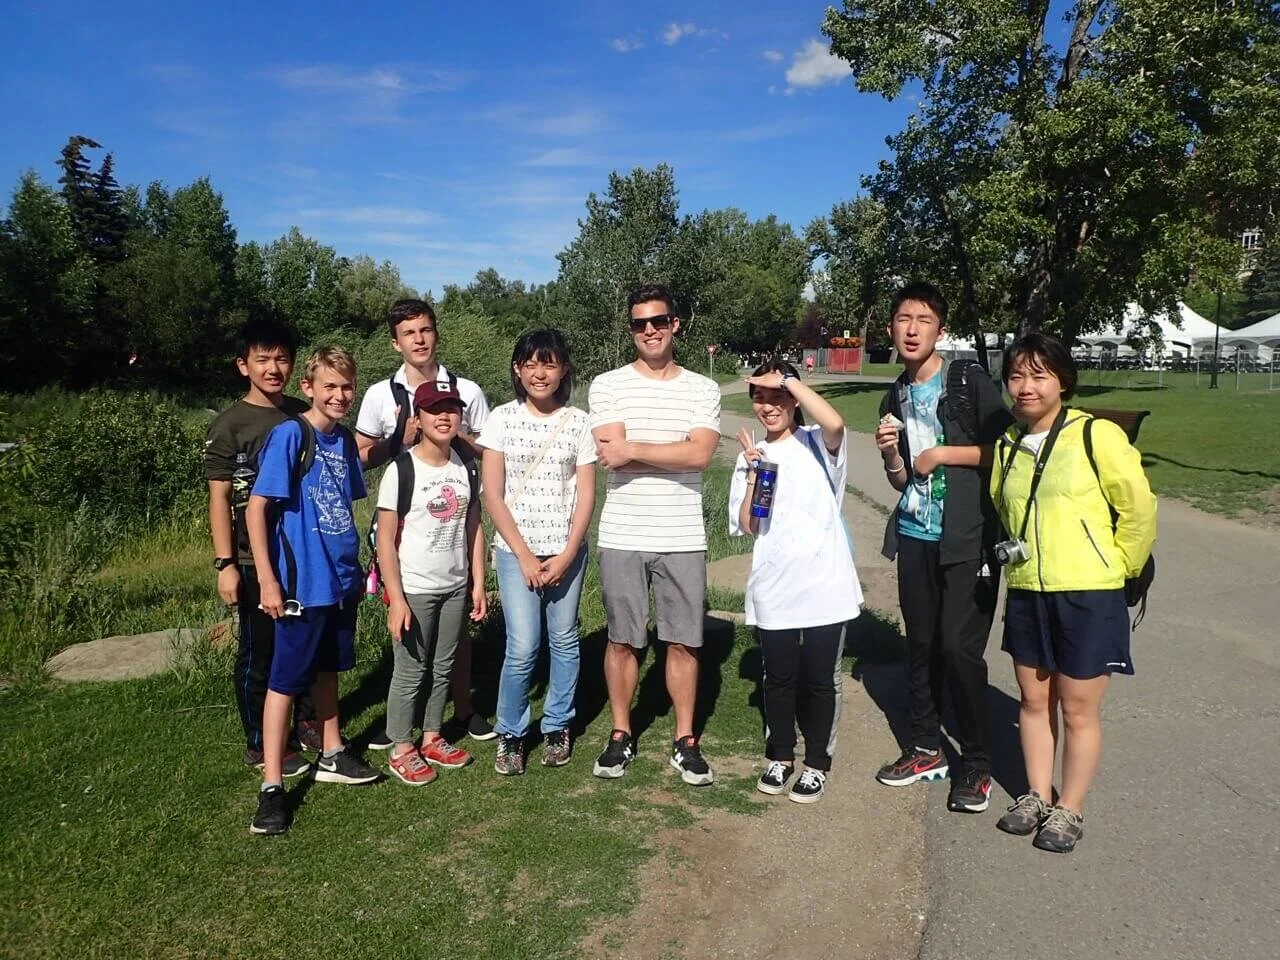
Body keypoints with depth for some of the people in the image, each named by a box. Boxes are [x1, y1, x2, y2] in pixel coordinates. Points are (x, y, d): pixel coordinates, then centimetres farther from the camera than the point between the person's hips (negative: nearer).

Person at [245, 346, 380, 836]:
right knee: (285, 680, 1)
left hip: (341, 578, 7)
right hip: (302, 583, -7)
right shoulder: (289, 435, -14)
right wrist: (268, 580, -17)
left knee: (327, 668, 20)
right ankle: (271, 787, 10)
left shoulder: (344, 439, 6)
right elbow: (256, 508, -15)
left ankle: (332, 756, 35)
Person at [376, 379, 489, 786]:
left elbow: (473, 527, 8)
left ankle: (432, 739, 31)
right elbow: (386, 540, -12)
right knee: (410, 672, 7)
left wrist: (478, 583, 5)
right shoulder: (402, 470, -13)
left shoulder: (465, 466, 2)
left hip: (456, 588, 5)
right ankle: (401, 751, 21)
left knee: (443, 668, 15)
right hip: (414, 590, -5)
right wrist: (396, 599, -15)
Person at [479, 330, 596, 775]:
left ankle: (557, 726, 28)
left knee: (564, 641, 9)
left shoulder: (578, 422, 1)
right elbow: (493, 495, -4)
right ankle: (510, 734, 15)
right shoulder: (502, 419, -2)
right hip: (515, 550, -1)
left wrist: (567, 555, -8)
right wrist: (524, 556, -8)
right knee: (522, 648, -6)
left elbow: (586, 494, 0)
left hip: (567, 550, 2)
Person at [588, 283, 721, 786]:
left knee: (683, 641, 8)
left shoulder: (703, 389, 4)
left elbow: (700, 454, -13)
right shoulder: (607, 385, 1)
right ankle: (620, 735, 26)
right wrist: (674, 451, -12)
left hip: (682, 537, 1)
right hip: (621, 536, 0)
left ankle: (685, 740, 23)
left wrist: (634, 449, -14)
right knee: (622, 639, 10)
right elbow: (611, 454, -13)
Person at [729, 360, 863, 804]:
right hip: (773, 589, 3)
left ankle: (816, 762, 26)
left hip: (825, 584, -2)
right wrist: (753, 472, -10)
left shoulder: (818, 444, 0)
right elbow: (747, 526, 0)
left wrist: (788, 380, -19)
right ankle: (780, 755, 33)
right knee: (779, 677, 14)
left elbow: (835, 423, -27)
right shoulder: (751, 456, 7)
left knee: (820, 679, 9)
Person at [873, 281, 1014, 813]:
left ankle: (976, 764, 8)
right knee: (921, 644, 10)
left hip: (968, 539, -5)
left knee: (959, 646, -9)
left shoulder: (970, 381, -4)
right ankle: (926, 747, 25)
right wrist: (891, 455, -4)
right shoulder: (896, 399, 13)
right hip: (915, 536, 6)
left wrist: (943, 454, -11)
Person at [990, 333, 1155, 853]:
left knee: (1078, 710, 6)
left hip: (1088, 597, -5)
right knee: (1033, 701, 15)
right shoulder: (1008, 446, 6)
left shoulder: (1097, 436, -12)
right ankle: (1037, 796, 30)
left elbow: (1139, 509, -7)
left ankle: (1069, 810, 22)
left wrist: (1115, 569, 1)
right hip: (1026, 594, 5)